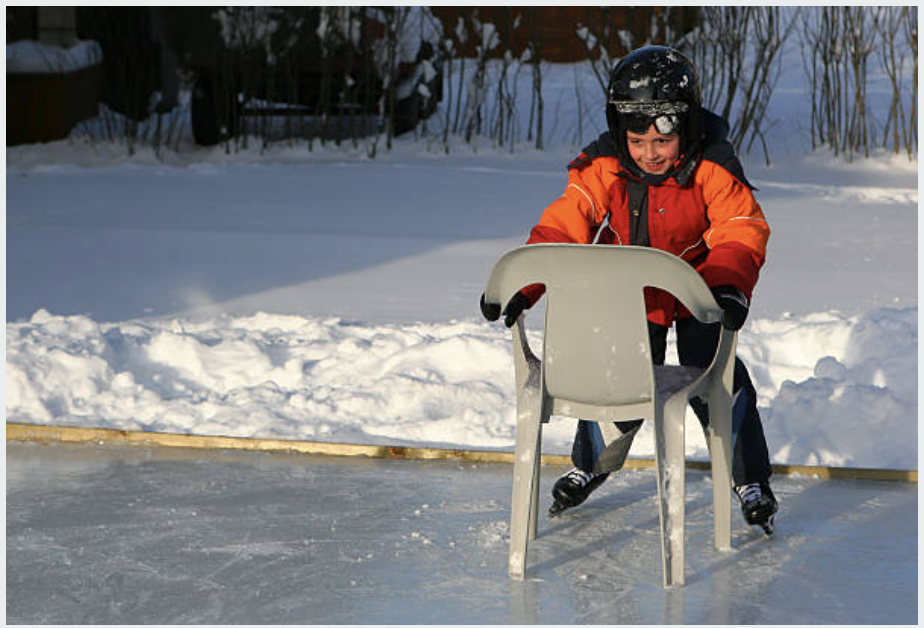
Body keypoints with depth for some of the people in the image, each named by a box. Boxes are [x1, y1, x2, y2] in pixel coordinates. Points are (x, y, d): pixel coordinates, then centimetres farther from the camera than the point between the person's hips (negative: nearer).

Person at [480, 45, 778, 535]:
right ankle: (591, 466, 28)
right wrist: (520, 288, -30)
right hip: (631, 295, 2)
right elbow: (560, 228, -19)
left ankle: (751, 481, 11)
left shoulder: (711, 171, -24)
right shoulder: (602, 170, -20)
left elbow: (741, 234, -27)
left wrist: (729, 287, -46)